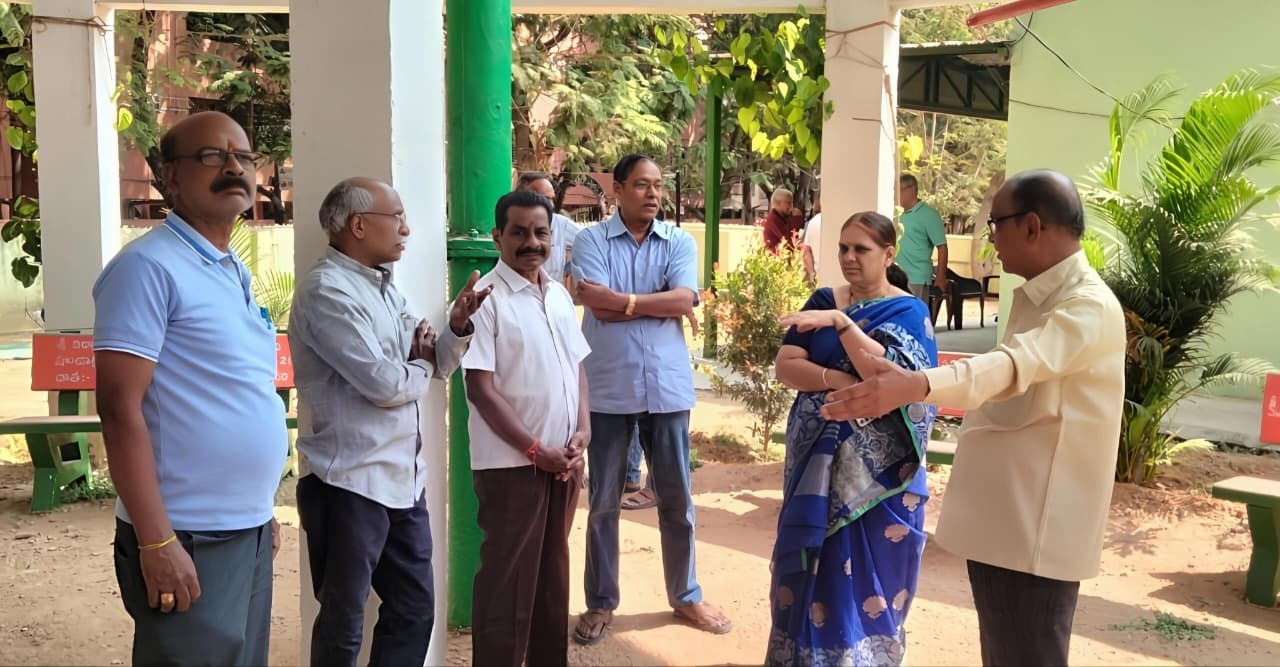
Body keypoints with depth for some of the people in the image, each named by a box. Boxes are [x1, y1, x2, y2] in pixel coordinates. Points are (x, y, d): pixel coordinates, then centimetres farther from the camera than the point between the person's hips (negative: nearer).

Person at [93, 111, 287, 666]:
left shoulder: (233, 271, 12)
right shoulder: (149, 266, -13)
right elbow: (119, 407, -18)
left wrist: (260, 511, 18)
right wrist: (155, 542, -21)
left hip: (247, 532, 8)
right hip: (189, 539, -8)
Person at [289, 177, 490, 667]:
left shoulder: (385, 288, 13)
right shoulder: (327, 290, -16)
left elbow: (433, 366, 14)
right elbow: (384, 383, -23)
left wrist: (458, 324, -4)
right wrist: (420, 367, -2)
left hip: (403, 479, 9)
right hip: (350, 483, -9)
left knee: (414, 610, 18)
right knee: (343, 625, 8)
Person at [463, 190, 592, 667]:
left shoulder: (560, 296, 10)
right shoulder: (485, 299, -11)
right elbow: (481, 390, -15)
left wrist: (583, 431, -1)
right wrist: (535, 450, -15)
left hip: (565, 458, 7)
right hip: (511, 463, -6)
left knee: (553, 569, 17)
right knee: (507, 579, 2)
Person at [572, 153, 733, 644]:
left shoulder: (679, 242, 6)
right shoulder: (591, 240, -1)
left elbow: (685, 300, -10)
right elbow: (597, 307, -14)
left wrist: (622, 300, -12)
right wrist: (659, 304, -8)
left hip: (668, 387, 2)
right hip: (608, 389, -2)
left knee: (677, 499, 12)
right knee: (603, 501, 10)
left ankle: (686, 596, 29)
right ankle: (601, 602, 25)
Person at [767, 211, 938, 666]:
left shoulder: (909, 312, -4)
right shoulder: (823, 301, 6)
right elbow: (786, 367, -3)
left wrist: (840, 322, -28)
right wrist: (838, 381, -18)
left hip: (879, 471, -3)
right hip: (818, 462, 3)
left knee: (868, 577, 4)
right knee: (812, 571, 9)